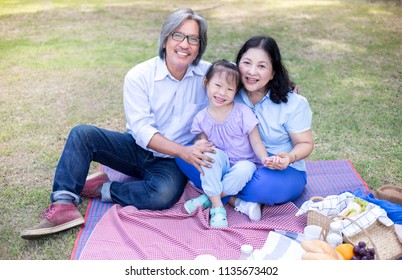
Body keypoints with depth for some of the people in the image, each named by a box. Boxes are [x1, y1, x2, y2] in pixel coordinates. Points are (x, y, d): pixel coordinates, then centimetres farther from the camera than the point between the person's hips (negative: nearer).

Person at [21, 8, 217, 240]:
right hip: (137, 149, 1)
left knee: (165, 193, -35)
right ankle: (64, 205, -20)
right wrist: (184, 151, -32)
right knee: (82, 134, -21)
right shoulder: (139, 76, -12)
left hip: (170, 161, 0)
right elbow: (142, 131, -18)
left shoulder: (208, 73, -9)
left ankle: (103, 189, -12)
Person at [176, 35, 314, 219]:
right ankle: (238, 202, -21)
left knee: (267, 184, -41)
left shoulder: (293, 103, -13)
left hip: (282, 171, -3)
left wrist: (289, 157, -28)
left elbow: (305, 143, -5)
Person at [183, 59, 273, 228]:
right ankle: (217, 206, -22)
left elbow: (256, 142, -10)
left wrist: (265, 159, -27)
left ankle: (207, 198, -16)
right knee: (210, 153, -30)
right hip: (220, 164, 2)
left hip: (244, 162, -2)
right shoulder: (202, 118, -5)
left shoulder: (243, 113, -13)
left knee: (243, 170, -36)